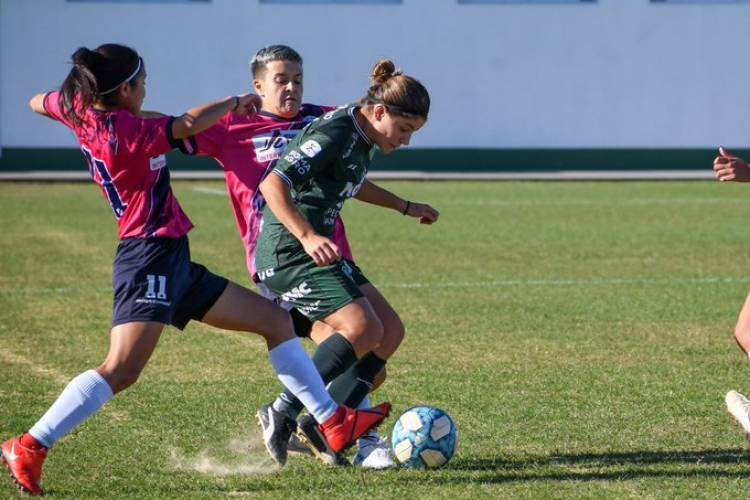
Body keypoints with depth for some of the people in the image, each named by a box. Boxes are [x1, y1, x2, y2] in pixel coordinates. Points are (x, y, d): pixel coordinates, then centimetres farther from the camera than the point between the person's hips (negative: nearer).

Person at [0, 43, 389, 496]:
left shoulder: (83, 114, 8)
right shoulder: (126, 130, -16)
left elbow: (38, 102, 26)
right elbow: (190, 123, -25)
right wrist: (236, 102, -8)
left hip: (172, 264, 11)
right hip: (148, 259, -11)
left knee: (277, 320, 13)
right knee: (122, 370, -20)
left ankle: (334, 422, 16)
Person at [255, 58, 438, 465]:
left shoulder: (362, 137, 10)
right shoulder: (332, 135, -20)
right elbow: (272, 186, -30)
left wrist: (406, 208, 38)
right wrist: (307, 237, -41)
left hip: (318, 251, 10)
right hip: (288, 253, -10)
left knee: (388, 335, 5)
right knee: (363, 329, -22)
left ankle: (323, 425, 4)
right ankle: (283, 414, -16)